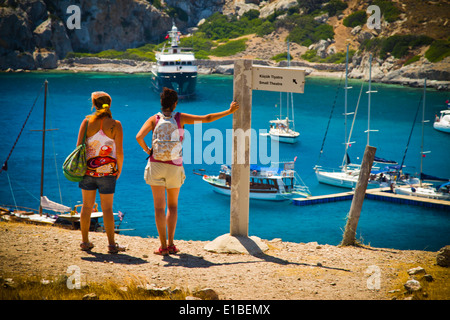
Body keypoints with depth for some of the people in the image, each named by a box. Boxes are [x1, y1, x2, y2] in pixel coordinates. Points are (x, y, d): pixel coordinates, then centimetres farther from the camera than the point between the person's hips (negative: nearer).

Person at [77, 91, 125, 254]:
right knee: (107, 208, 4)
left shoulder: (87, 122, -2)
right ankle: (111, 244, 6)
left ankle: (85, 242, 17)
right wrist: (119, 169, 7)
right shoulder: (115, 125, -7)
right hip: (107, 170, -2)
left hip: (88, 169, 2)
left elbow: (79, 147, -3)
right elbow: (119, 152, -8)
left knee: (87, 206, 11)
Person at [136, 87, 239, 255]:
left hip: (156, 165, 0)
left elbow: (139, 137, -15)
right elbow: (207, 118, 1)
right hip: (174, 166, 0)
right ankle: (171, 243, 10)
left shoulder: (154, 119, -1)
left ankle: (163, 246, 1)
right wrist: (229, 111, 10)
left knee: (159, 207, 4)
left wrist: (147, 150, 3)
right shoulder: (180, 118, -1)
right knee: (173, 205, 17)